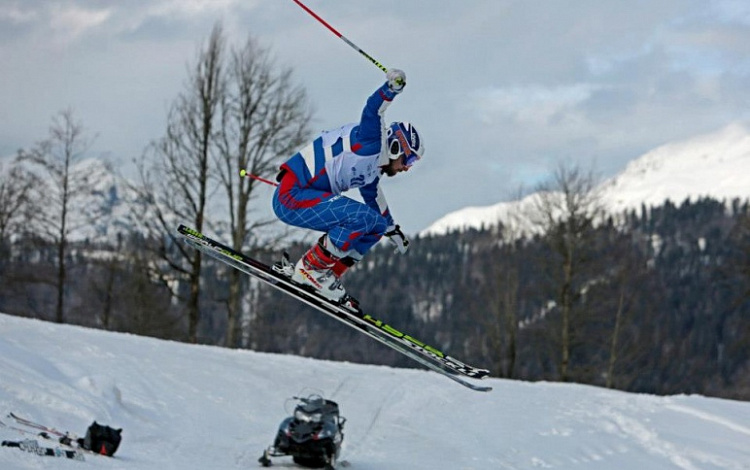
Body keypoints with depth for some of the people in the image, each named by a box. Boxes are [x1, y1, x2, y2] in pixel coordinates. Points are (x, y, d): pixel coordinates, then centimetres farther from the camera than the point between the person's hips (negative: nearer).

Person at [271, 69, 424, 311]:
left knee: (375, 226, 12)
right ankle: (309, 268, -12)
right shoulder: (371, 143, -10)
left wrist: (392, 229, 50)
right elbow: (372, 111, -31)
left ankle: (329, 273, 7)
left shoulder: (373, 170, 19)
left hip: (305, 196, 11)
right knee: (365, 218, -25)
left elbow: (375, 198, 38)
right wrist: (391, 88, -50)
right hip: (291, 196, -11)